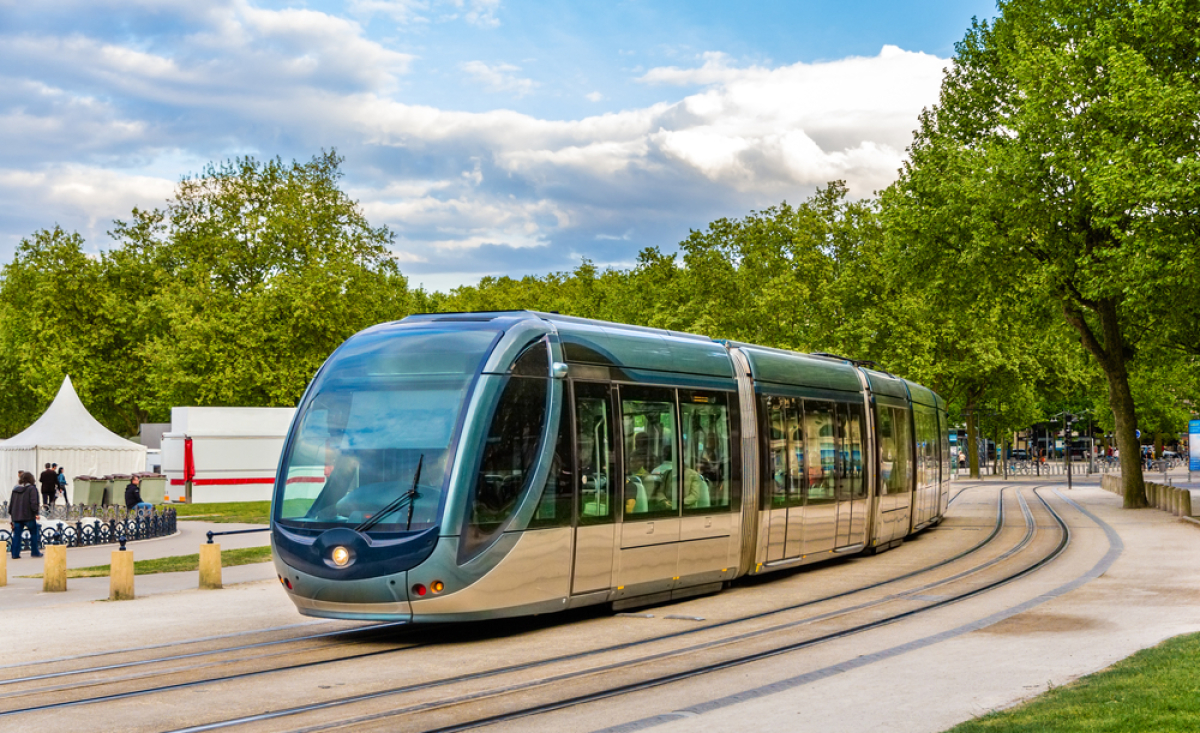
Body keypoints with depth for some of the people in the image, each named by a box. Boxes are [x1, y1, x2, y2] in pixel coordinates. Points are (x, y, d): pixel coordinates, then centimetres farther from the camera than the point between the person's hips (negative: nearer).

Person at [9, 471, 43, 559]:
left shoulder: (15, 489, 12)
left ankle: (15, 554, 3)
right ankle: (35, 552, 10)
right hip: (28, 515, -5)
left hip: (16, 516, 5)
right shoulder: (32, 488, -6)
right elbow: (34, 502, -15)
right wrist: (36, 513, -13)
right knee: (34, 533, 9)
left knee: (16, 535, 6)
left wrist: (10, 514, 22)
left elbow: (11, 503, 16)